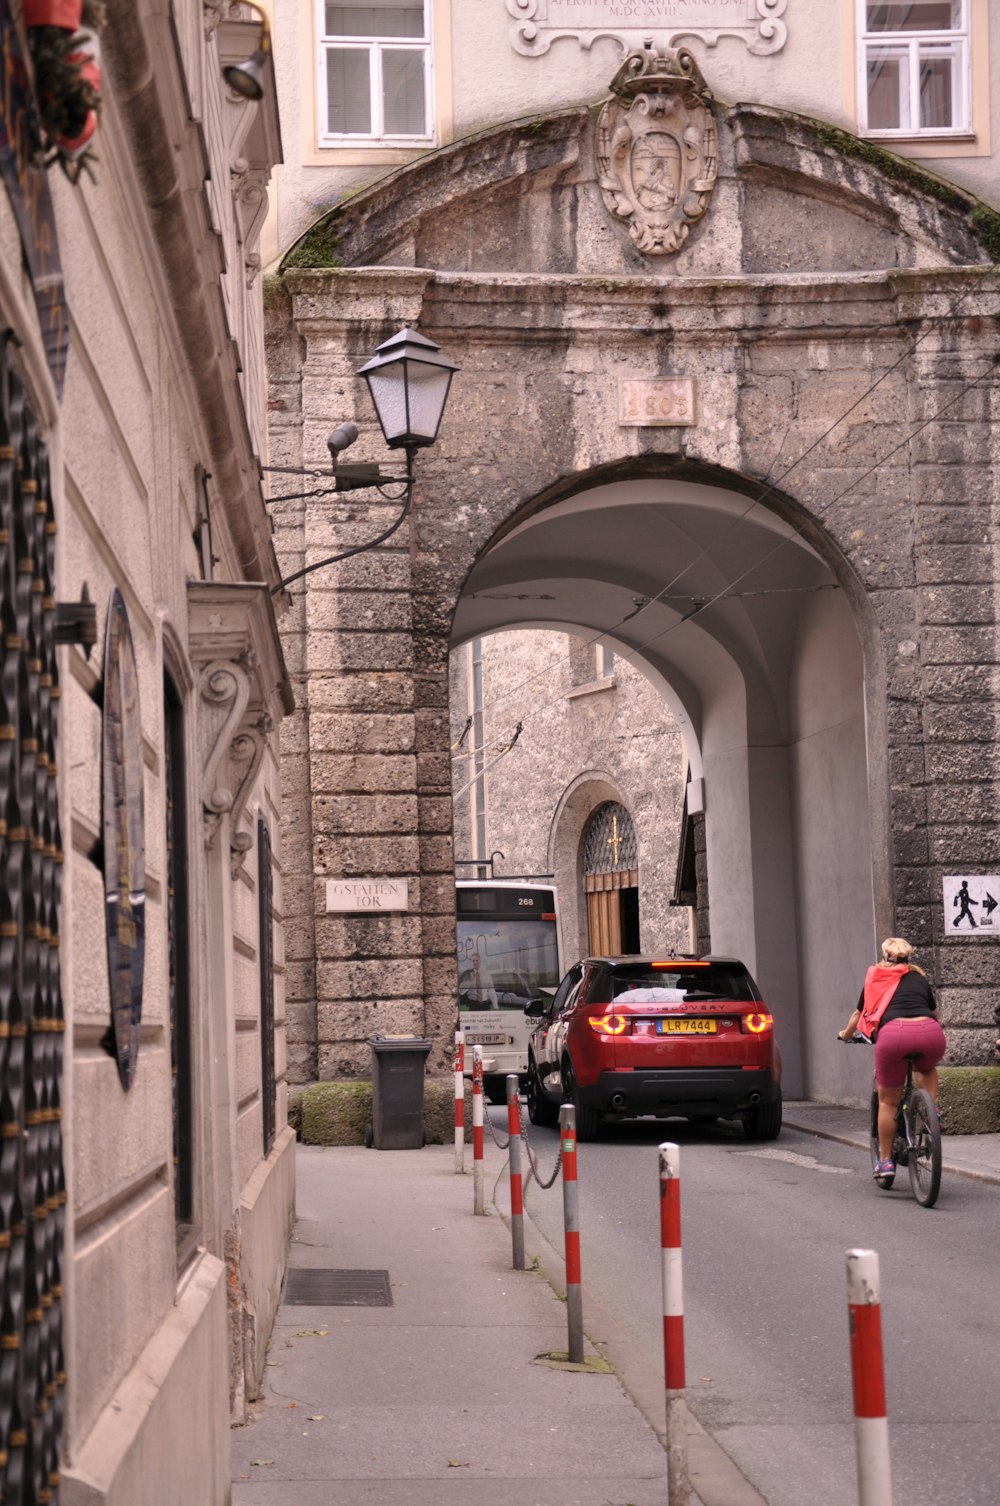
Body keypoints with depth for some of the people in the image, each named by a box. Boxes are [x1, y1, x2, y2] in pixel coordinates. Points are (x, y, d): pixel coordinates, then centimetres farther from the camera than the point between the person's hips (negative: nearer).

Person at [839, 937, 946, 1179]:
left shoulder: (875, 978, 26)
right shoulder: (919, 978, 29)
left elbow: (858, 1015, 40)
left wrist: (846, 1034, 60)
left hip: (894, 1033, -2)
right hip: (930, 1033, 2)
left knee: (888, 1102, 13)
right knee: (926, 1068, 36)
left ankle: (885, 1160, 14)